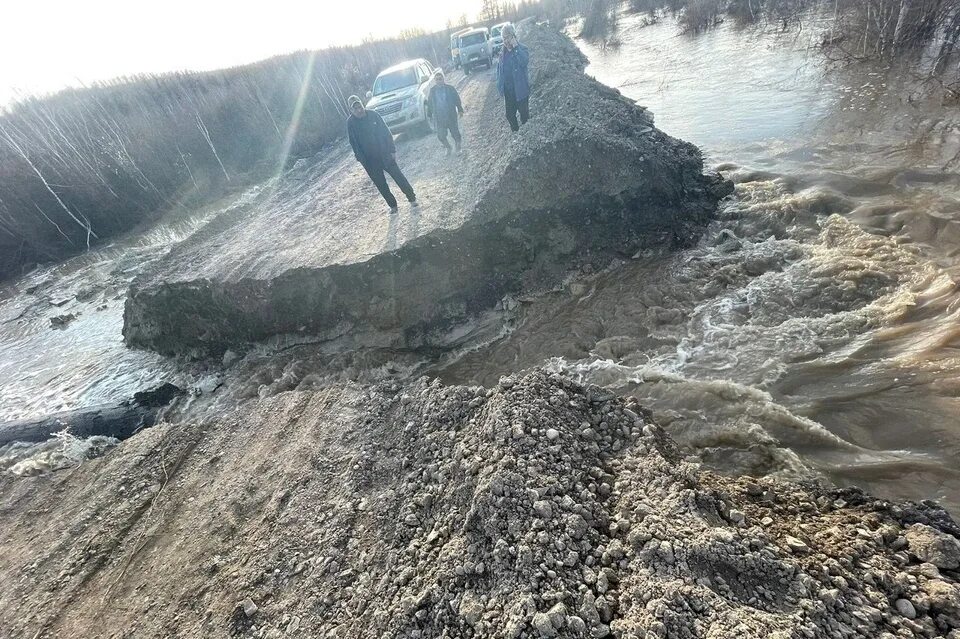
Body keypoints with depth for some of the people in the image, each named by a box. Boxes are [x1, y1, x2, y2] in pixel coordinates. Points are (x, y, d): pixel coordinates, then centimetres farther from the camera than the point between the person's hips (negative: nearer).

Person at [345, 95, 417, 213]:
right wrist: (362, 161, -10)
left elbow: (386, 133, 0)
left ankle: (412, 198, 21)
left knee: (399, 176, 4)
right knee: (381, 185, 7)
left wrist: (392, 150, -5)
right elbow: (354, 144, -6)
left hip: (385, 155, 0)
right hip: (371, 161, 0)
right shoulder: (350, 123, -7)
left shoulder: (373, 115, -3)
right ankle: (392, 205, 23)